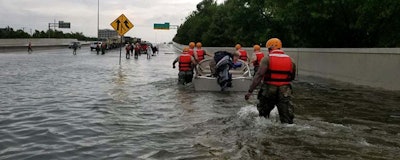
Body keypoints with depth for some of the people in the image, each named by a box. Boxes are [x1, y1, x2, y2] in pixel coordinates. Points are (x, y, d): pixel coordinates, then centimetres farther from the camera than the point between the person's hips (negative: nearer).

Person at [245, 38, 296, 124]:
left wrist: (250, 91, -16)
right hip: (285, 91, 2)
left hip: (269, 91, -2)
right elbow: (292, 77, 15)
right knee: (287, 118, 4)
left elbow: (259, 75, -15)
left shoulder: (267, 59, -7)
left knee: (263, 114, 19)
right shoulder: (290, 60, 6)